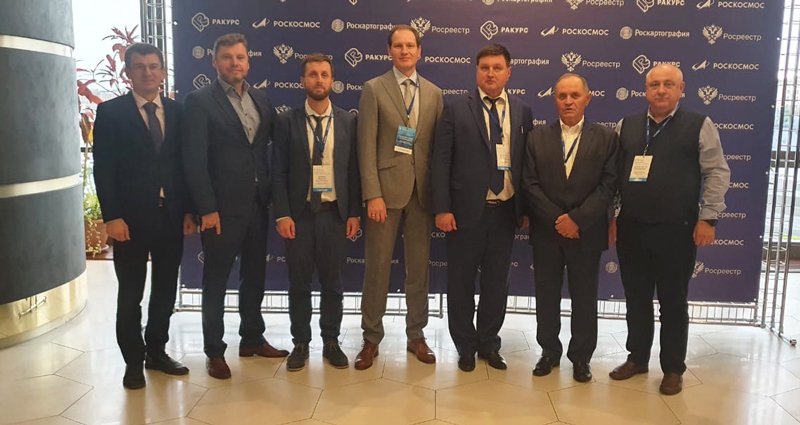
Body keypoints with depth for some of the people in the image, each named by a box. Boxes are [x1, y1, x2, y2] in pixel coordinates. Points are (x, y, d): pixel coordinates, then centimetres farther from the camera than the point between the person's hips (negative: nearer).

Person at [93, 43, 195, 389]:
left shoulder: (177, 111, 8)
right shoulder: (110, 112, -1)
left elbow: (185, 164, 8)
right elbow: (103, 169, -6)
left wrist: (188, 210, 3)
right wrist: (112, 217, -13)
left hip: (171, 216, 3)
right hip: (131, 217, -3)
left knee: (165, 290, 12)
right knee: (130, 295, 7)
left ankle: (156, 351, 28)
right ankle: (133, 360, 21)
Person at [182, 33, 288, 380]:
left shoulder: (260, 99, 10)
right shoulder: (199, 101, -7)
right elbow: (195, 160, -12)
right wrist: (207, 208, -15)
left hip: (258, 204, 6)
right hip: (222, 207, -6)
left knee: (255, 274, 16)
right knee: (216, 280, 6)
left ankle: (252, 339, 31)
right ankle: (214, 351, 19)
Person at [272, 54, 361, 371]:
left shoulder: (347, 121, 4)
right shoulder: (288, 121, 1)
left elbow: (353, 170, 4)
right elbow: (279, 172, -2)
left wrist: (354, 213, -1)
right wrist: (282, 215, -9)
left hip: (335, 213, 1)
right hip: (299, 213, -1)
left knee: (332, 282, 10)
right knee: (299, 283, 9)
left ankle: (331, 342, 24)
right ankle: (300, 343, 22)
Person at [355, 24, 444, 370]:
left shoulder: (434, 93, 11)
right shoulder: (373, 89, 1)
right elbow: (367, 146, -6)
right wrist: (373, 194, -13)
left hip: (422, 192, 3)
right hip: (387, 189, -3)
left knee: (419, 267, 10)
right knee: (378, 267, 3)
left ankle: (416, 335, 23)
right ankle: (371, 338, 17)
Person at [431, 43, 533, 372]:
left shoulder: (522, 112, 7)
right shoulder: (456, 110, -1)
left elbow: (527, 162, 7)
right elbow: (441, 162, -4)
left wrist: (526, 209, 4)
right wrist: (442, 209, -11)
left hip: (505, 212, 2)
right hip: (466, 210, -2)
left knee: (497, 282, 12)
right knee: (461, 282, 8)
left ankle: (489, 344, 29)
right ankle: (466, 346, 25)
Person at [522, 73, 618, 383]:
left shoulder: (606, 138, 1)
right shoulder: (537, 137, 5)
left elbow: (608, 186, -7)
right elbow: (530, 184, -2)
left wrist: (577, 219, -16)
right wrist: (557, 220, -11)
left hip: (587, 233, -1)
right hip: (546, 232, 2)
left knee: (585, 299, 9)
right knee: (546, 296, 10)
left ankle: (581, 357, 25)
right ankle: (549, 352, 27)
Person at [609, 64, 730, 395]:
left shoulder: (700, 125, -1)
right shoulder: (625, 126, 8)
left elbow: (717, 173, -2)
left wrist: (707, 218, -9)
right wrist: (611, 216, 6)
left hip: (676, 231, -3)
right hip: (631, 229, 3)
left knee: (673, 302, 8)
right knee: (636, 299, 13)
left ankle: (673, 368, 23)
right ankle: (637, 358, 30)